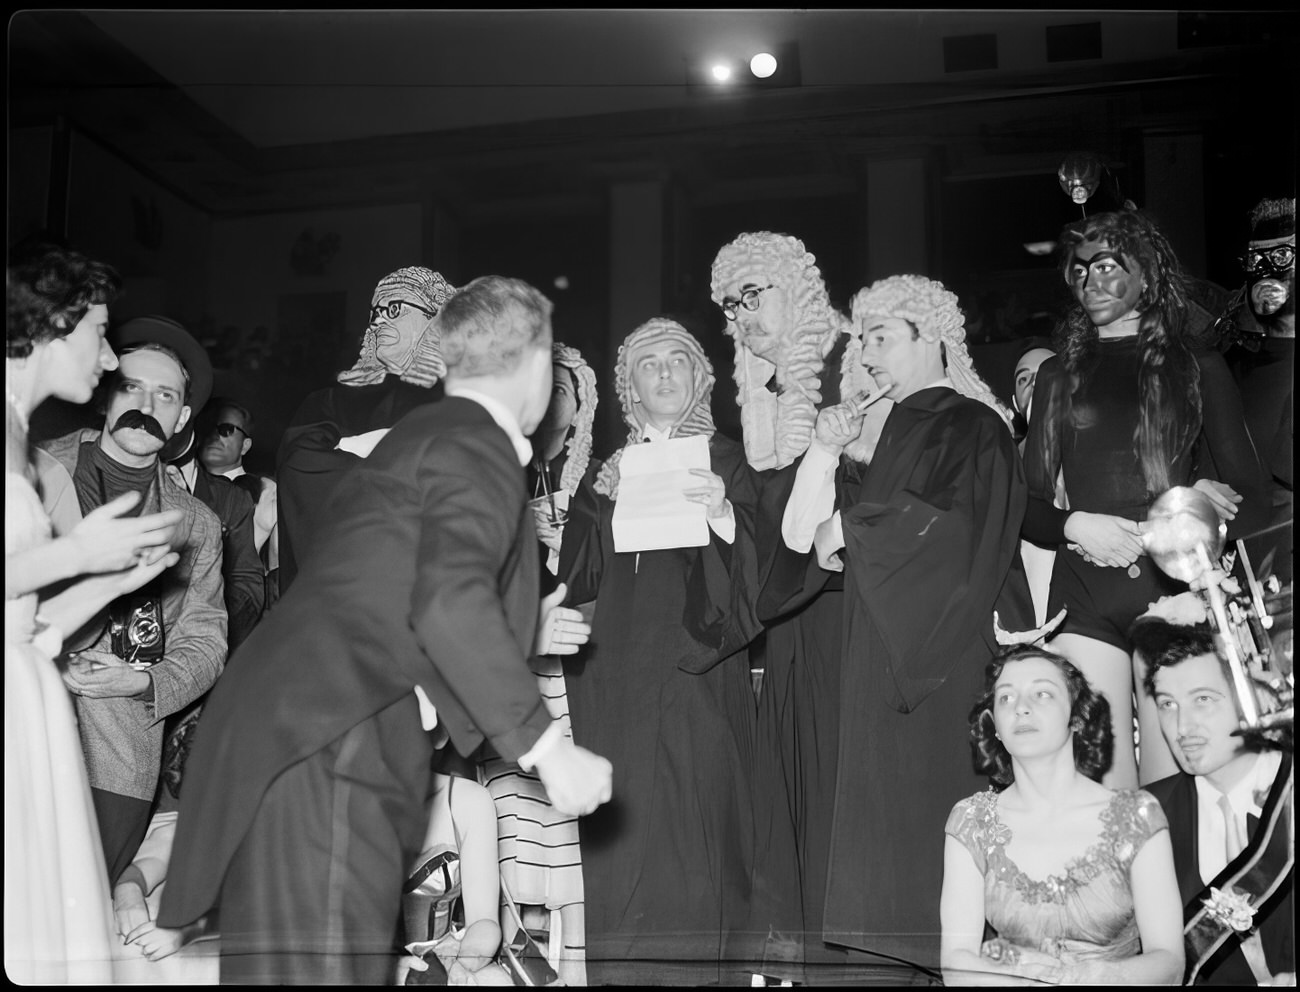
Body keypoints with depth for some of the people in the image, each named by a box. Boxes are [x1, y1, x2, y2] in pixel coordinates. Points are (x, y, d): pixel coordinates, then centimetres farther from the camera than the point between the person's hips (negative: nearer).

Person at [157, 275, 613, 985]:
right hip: (326, 749, -9)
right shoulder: (479, 445, -5)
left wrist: (517, 633, 37)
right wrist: (546, 747, -19)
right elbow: (449, 600, -21)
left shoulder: (424, 433, 23)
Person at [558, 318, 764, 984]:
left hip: (694, 674, -2)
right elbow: (578, 579, 8)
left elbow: (751, 575, -3)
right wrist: (602, 501, -7)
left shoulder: (725, 462, 9)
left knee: (690, 825, -10)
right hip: (615, 681, 2)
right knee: (621, 832, -5)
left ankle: (695, 965, -1)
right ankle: (621, 967, 3)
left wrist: (723, 516, -23)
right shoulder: (607, 470, 17)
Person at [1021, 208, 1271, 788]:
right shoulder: (1057, 375, 17)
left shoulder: (1198, 368, 12)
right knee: (1104, 796, -5)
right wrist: (1075, 525, -7)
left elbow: (1251, 505, 8)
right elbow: (1028, 506, 14)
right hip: (1084, 594, 1)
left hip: (1175, 587, -1)